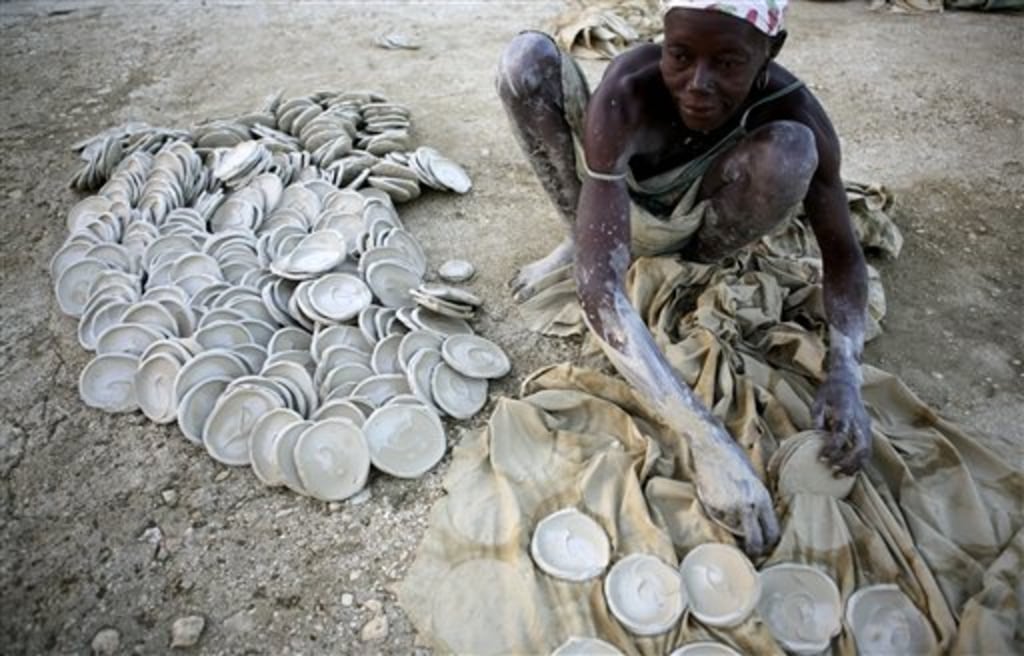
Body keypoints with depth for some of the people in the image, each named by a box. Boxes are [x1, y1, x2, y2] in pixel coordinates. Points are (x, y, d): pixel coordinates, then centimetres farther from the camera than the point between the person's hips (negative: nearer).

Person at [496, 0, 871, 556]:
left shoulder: (794, 111, -28)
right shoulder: (625, 96, -36)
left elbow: (842, 252, -17)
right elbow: (599, 284, -45)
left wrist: (845, 373, -36)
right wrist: (705, 438, -54)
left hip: (688, 218, 1)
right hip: (614, 203, -1)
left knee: (791, 153, -32)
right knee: (527, 55, -26)